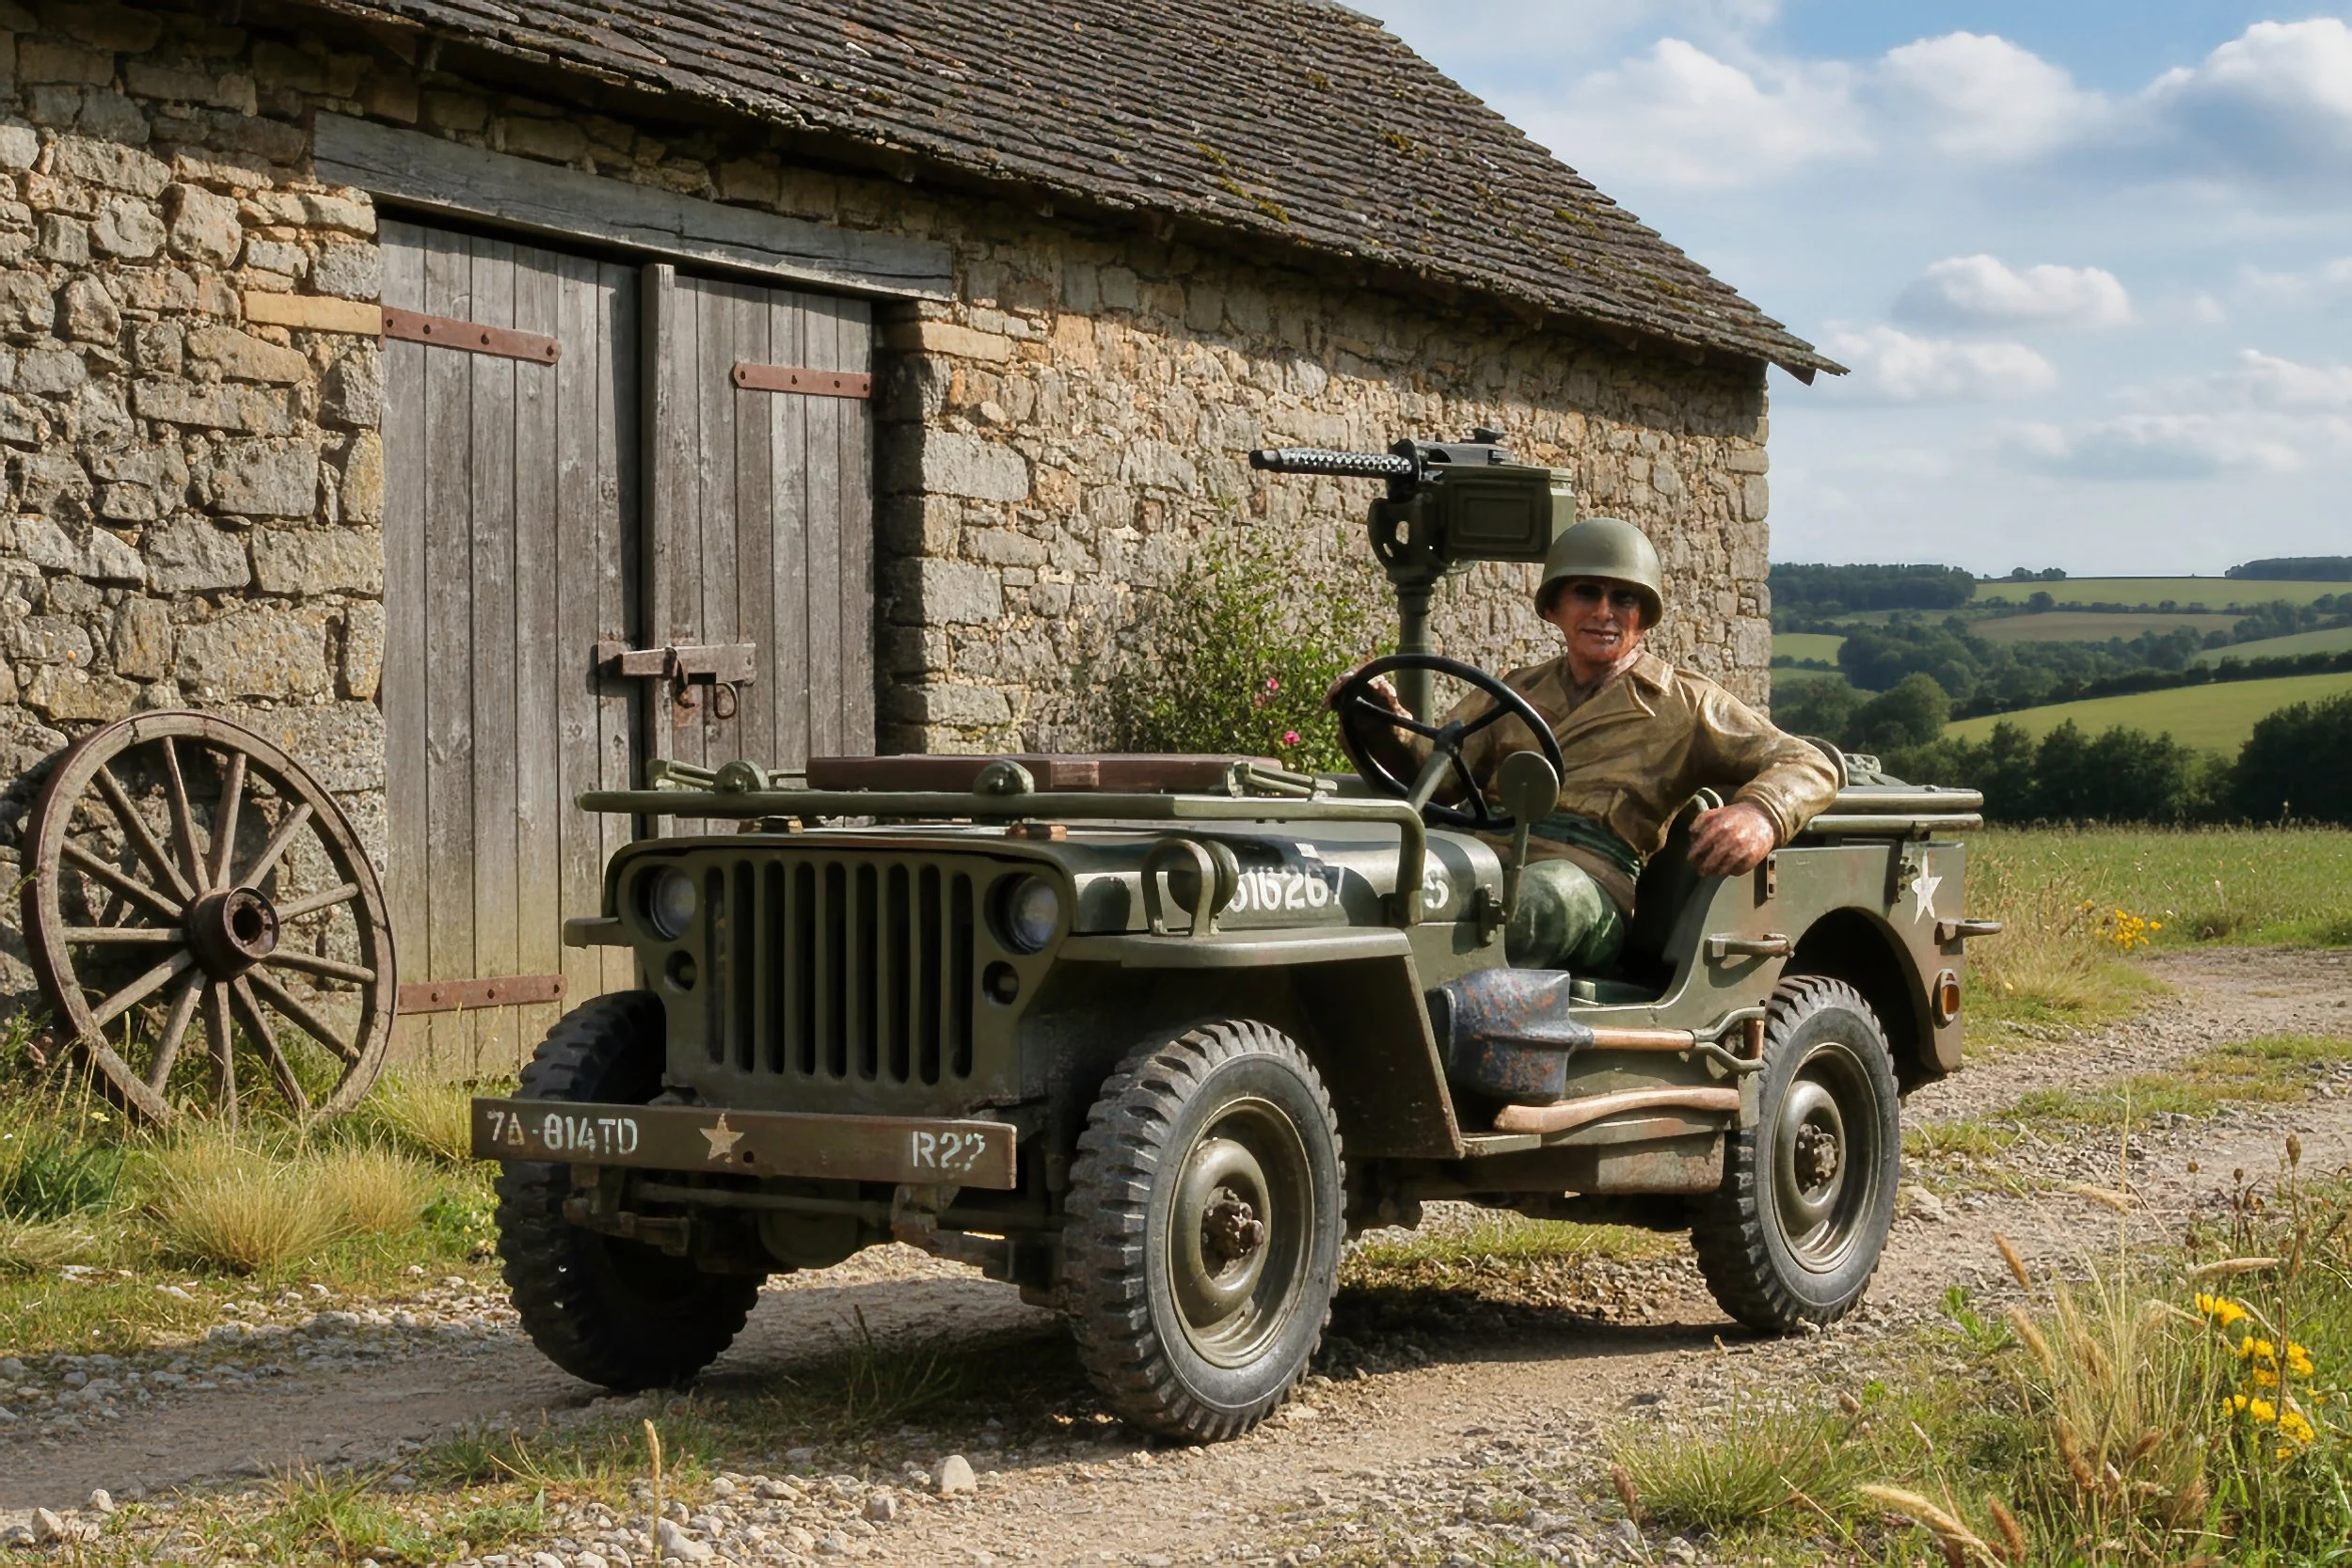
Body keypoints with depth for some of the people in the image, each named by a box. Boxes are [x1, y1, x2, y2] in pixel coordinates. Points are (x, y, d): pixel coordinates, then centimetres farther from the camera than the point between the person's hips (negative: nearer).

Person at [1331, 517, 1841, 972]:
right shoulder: (1516, 693, 31)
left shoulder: (1682, 704, 20)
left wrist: (1760, 815, -11)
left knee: (1543, 895, -42)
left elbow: (1808, 765, 13)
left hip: (1589, 875, -3)